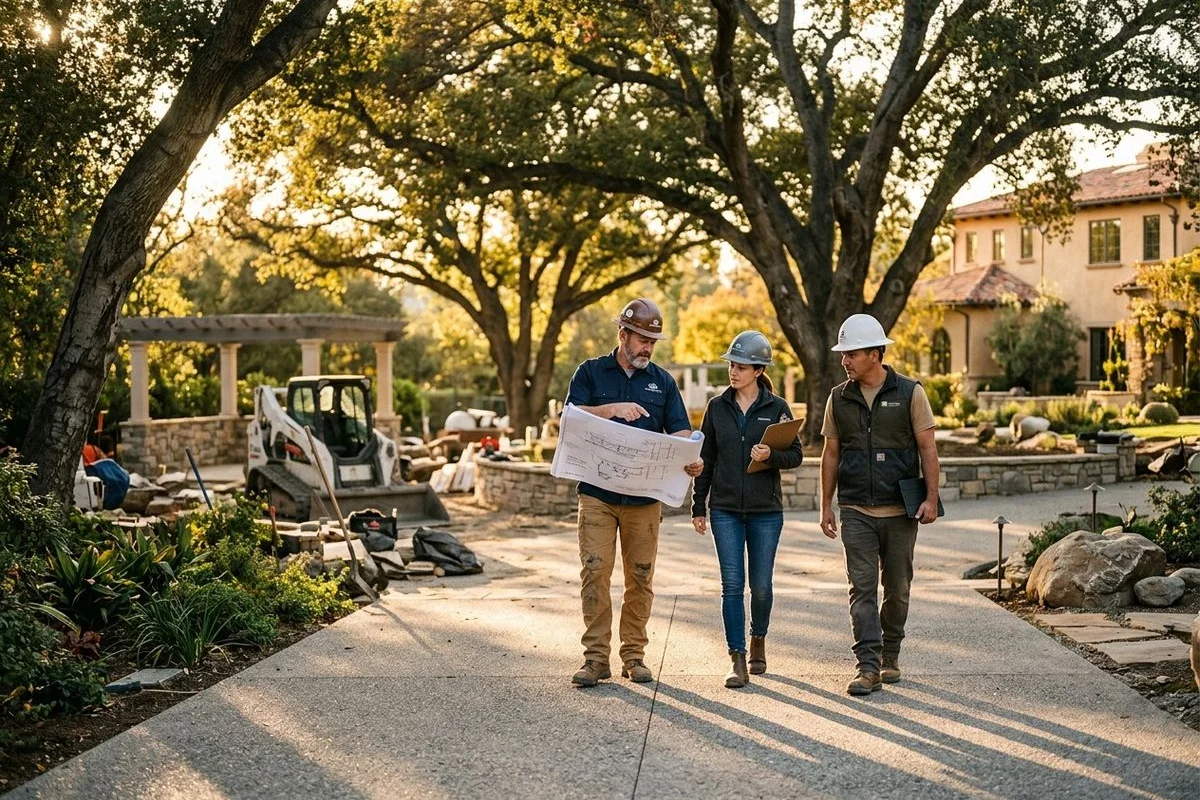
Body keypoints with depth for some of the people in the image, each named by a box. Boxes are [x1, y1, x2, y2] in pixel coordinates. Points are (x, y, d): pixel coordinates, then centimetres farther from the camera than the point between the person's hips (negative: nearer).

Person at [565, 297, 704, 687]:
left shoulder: (662, 381, 12)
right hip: (597, 494, -2)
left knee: (640, 578, 5)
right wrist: (612, 409, -19)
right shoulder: (590, 372, 6)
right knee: (595, 573, -7)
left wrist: (691, 459, -15)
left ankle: (634, 655, 14)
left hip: (645, 497, 2)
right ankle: (596, 657, -1)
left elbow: (680, 430, 6)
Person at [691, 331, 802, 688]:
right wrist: (697, 506, 7)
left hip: (766, 510, -1)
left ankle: (758, 639, 32)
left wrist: (771, 455, -21)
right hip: (725, 510, 1)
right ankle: (738, 661, 0)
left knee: (761, 585, 6)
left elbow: (796, 455, 1)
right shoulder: (717, 407, 5)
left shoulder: (776, 408, 0)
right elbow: (705, 458, 9)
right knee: (732, 585, -3)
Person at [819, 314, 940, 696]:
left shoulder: (909, 393, -2)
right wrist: (826, 506, 7)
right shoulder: (839, 398, 6)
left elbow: (927, 448, -2)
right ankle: (868, 667, -10)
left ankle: (890, 656, 26)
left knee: (897, 588, 9)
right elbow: (830, 453, 10)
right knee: (862, 587, -7)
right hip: (856, 511, 1)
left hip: (900, 510, -1)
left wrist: (931, 498, -10)